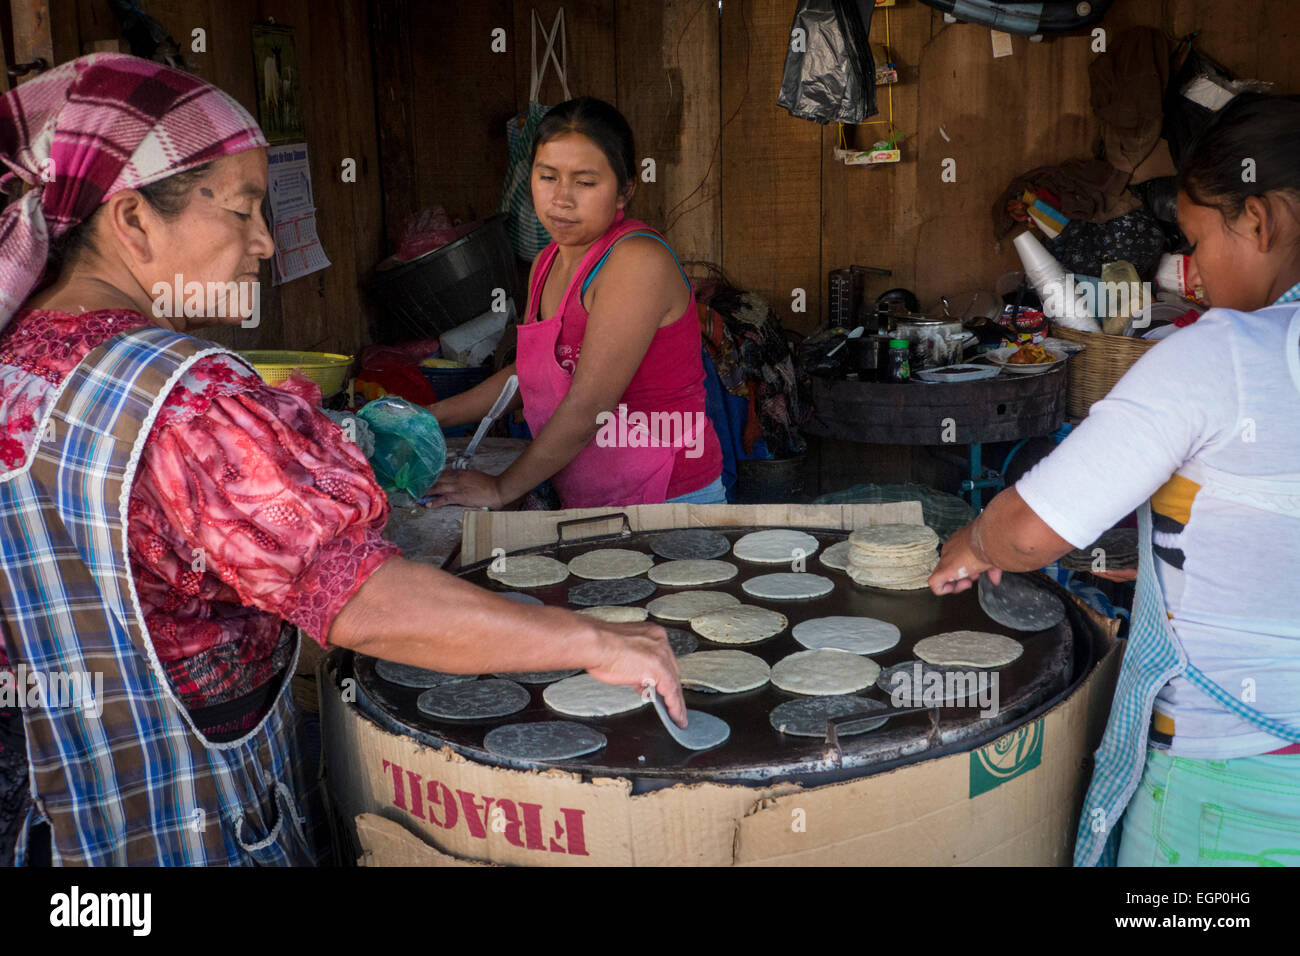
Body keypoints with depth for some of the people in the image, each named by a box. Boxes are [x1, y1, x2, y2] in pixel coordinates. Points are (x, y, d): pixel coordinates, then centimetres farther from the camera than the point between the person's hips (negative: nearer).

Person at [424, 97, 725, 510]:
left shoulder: (638, 260, -17)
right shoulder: (547, 263, 10)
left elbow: (589, 405, -19)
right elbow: (528, 373, 24)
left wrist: (501, 488, -12)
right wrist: (432, 416, 21)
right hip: (586, 505, 8)